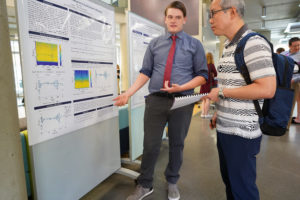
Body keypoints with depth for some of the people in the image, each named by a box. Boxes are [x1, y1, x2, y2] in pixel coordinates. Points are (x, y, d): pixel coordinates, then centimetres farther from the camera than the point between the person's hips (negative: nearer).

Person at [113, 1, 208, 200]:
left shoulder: (195, 44, 6)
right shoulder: (155, 43, 11)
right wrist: (129, 93, -6)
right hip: (155, 100, 1)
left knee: (176, 144, 13)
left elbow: (202, 75, 2)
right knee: (150, 145, 6)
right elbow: (145, 72, 7)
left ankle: (172, 183, 35)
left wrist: (181, 88, -15)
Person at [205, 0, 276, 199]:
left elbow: (267, 89, -24)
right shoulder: (229, 46, 12)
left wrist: (221, 92, -17)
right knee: (228, 179, 22)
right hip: (224, 128, 8)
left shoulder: (253, 43, -15)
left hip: (241, 132, -8)